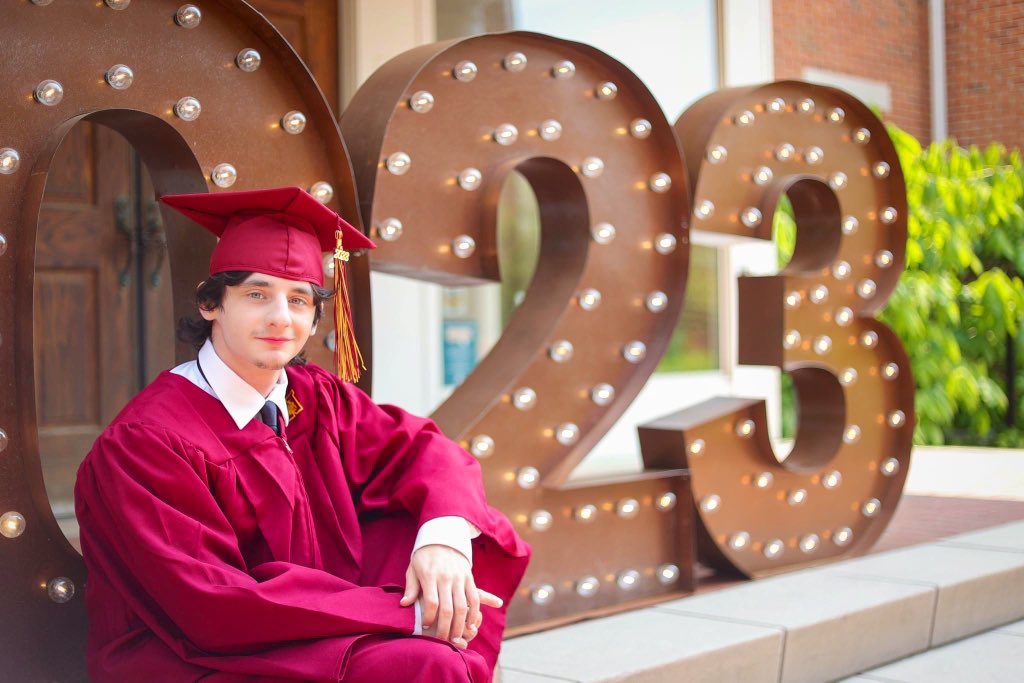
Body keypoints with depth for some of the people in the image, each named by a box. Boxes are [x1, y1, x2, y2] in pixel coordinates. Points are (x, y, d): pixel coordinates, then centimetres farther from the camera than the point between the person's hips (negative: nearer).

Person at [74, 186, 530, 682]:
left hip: (315, 638, 7)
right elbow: (216, 604, -21)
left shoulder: (316, 397, 3)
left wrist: (444, 539, -23)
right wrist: (411, 615, -24)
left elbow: (422, 450, 1)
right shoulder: (146, 440, -17)